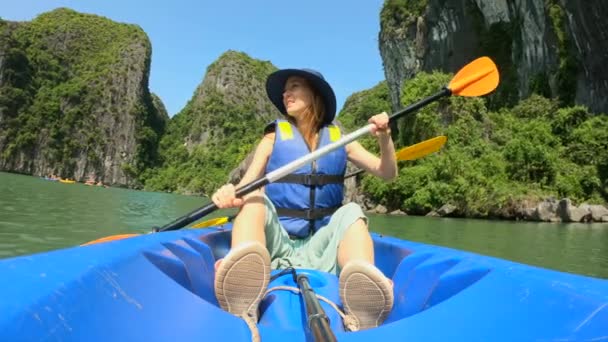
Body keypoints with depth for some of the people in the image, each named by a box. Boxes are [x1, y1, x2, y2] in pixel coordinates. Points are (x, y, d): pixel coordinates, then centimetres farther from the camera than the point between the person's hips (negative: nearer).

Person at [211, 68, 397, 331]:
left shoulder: (338, 139, 11)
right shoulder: (274, 138, 8)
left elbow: (387, 173, 10)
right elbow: (244, 188, -2)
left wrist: (384, 138, -10)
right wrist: (229, 195, -26)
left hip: (319, 248, 1)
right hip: (274, 244, 0)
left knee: (351, 212, -24)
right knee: (256, 198, -24)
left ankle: (361, 304, -55)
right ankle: (243, 299, -54)